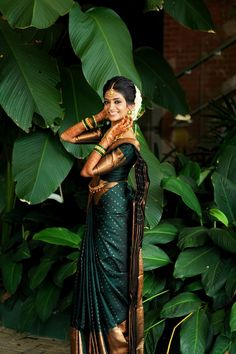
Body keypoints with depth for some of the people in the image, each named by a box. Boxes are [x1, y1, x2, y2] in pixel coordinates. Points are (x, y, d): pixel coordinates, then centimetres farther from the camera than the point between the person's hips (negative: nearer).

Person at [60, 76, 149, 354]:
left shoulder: (127, 143, -19)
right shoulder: (109, 131, 5)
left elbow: (88, 170, -22)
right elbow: (67, 136, 7)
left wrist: (106, 139, -19)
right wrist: (98, 119, 1)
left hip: (114, 208, -9)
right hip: (99, 209, 9)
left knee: (112, 277, 1)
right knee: (95, 277, 14)